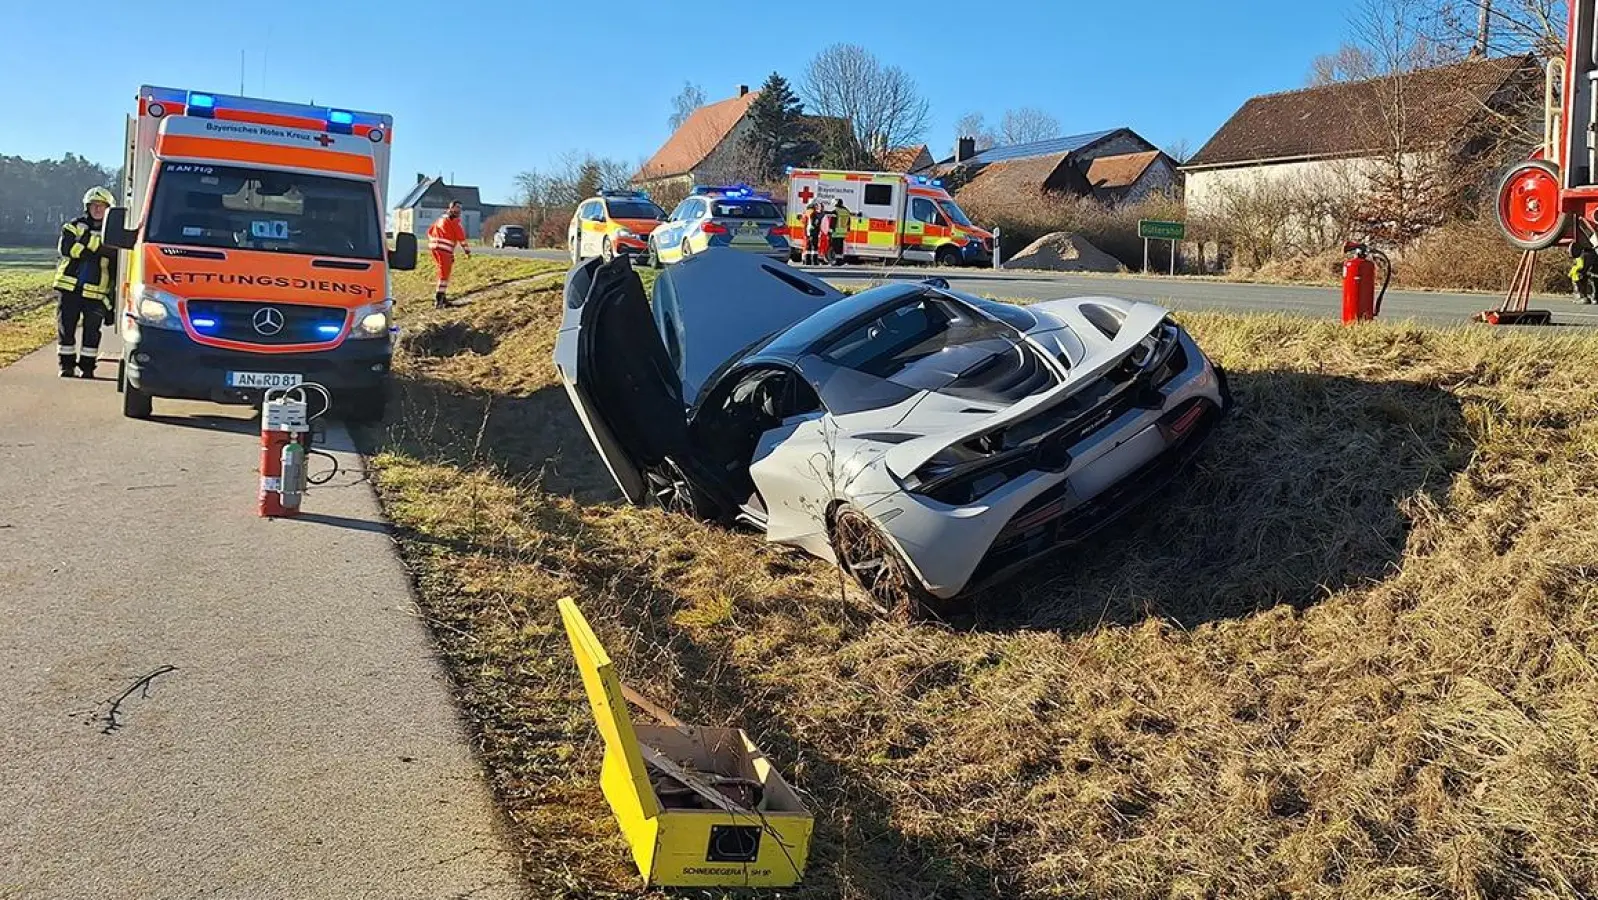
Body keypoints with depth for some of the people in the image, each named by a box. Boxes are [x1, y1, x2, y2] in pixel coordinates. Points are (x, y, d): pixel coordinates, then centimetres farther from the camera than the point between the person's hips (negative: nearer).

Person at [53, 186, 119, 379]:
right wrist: (96, 248, -22)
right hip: (70, 288, 1)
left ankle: (87, 367, 11)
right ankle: (66, 365, 14)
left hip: (95, 292, 0)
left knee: (92, 331, 0)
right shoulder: (74, 226, 7)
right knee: (66, 327, 4)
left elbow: (116, 268, 7)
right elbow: (66, 248, -13)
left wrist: (113, 297, 2)